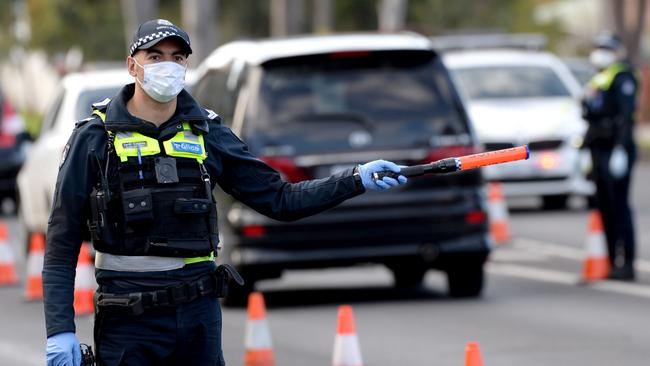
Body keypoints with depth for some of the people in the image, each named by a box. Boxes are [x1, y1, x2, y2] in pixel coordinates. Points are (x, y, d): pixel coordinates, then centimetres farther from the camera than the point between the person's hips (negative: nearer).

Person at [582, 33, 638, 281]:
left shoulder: (622, 78, -9)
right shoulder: (598, 81, 20)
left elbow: (625, 115, -17)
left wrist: (620, 149, -24)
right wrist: (589, 151, 22)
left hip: (615, 151, -10)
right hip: (600, 150, 10)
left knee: (619, 206, -10)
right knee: (605, 207, 10)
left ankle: (627, 265, -9)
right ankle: (615, 263, 14)